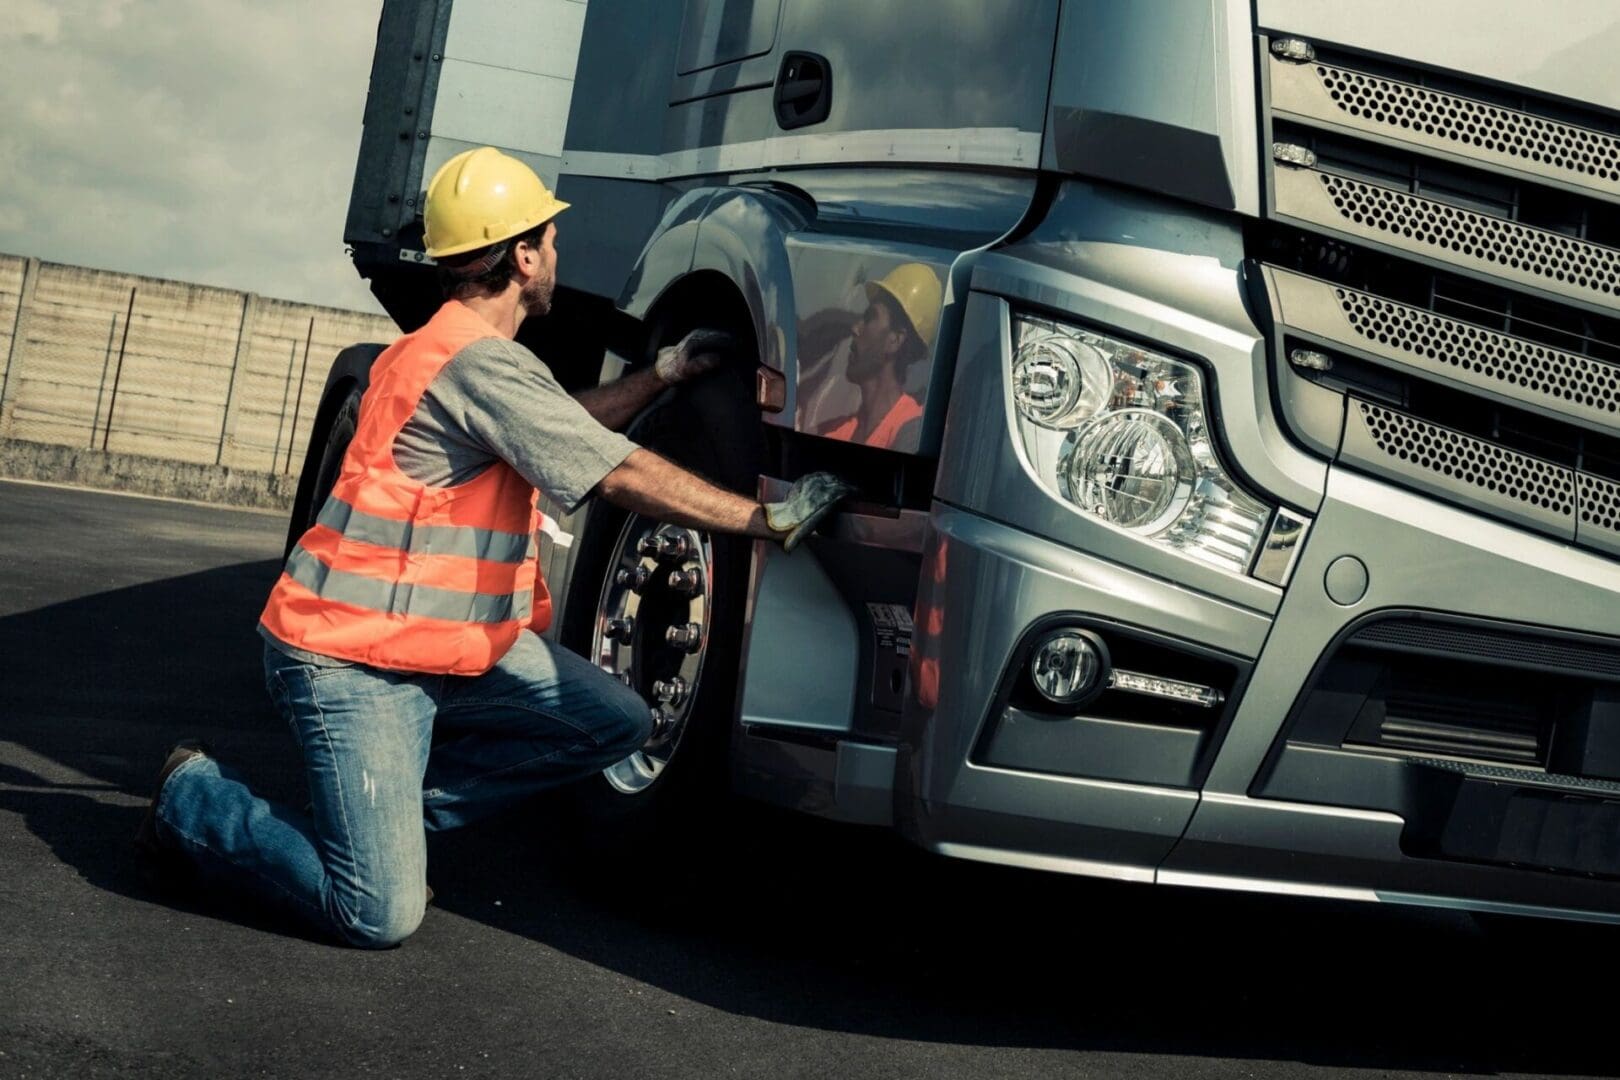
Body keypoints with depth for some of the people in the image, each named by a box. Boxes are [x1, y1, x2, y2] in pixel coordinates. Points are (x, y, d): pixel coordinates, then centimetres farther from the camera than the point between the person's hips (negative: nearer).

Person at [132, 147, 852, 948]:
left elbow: (565, 424, 28)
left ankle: (383, 808, 10)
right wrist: (770, 519, -14)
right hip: (350, 661, -10)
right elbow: (624, 475, -19)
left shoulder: (446, 347, 13)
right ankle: (195, 801, 9)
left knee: (617, 724, 4)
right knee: (380, 916, -16)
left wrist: (665, 372, 23)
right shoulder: (482, 363, -19)